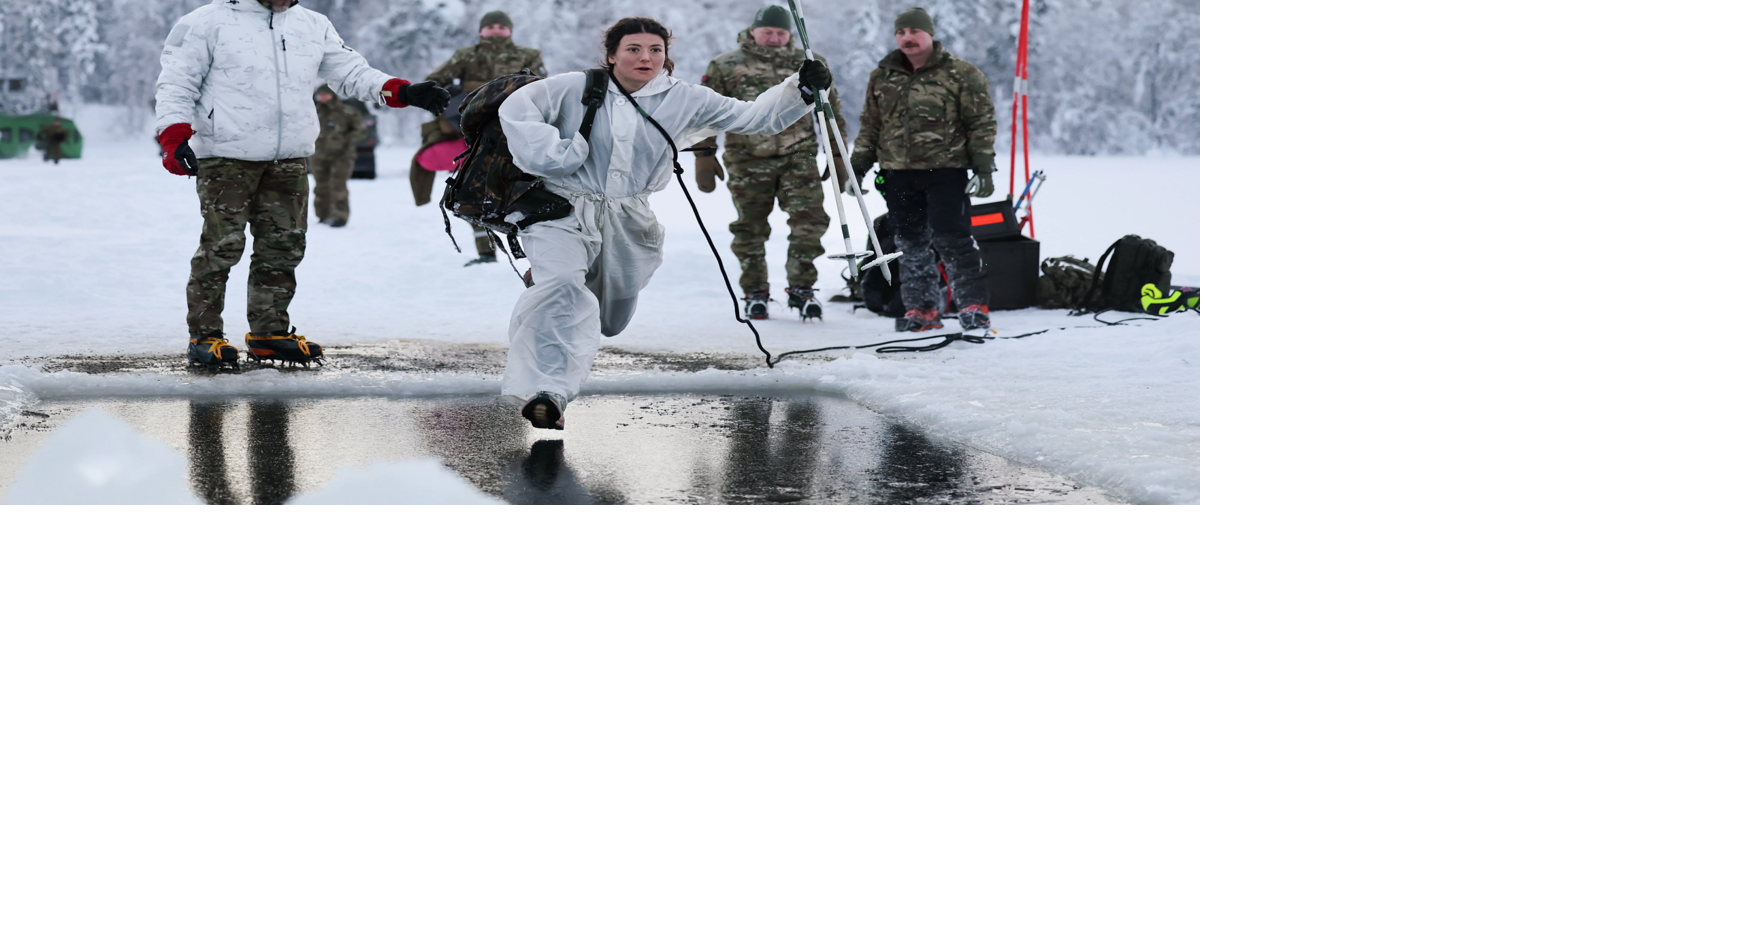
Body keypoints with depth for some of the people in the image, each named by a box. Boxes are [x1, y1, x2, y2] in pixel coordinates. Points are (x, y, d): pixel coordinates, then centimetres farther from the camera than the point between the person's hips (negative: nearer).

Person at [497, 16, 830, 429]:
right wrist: (553, 156, -21)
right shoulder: (576, 90, -9)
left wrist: (800, 89, -15)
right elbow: (516, 107, -11)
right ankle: (547, 393, -29)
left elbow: (754, 118, -1)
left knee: (610, 320, 17)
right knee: (562, 289, -29)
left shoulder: (684, 100, -2)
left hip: (628, 224, 4)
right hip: (564, 212, -4)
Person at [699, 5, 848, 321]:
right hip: (748, 161, -1)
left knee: (809, 220, -12)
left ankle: (801, 287, -2)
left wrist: (838, 157, 13)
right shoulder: (726, 67, 6)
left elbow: (831, 111, 16)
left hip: (798, 156, 1)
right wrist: (705, 156, 1)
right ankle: (755, 293, 17)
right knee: (750, 229, 4)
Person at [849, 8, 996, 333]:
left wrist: (983, 165, -7)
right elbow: (870, 126, 19)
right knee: (911, 243, 7)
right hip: (899, 174, 5)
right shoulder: (881, 77, 12)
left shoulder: (961, 74, -1)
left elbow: (982, 123, -1)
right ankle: (922, 308, 14)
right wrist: (857, 165, 13)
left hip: (945, 171, -5)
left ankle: (974, 305, -4)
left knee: (951, 238, -10)